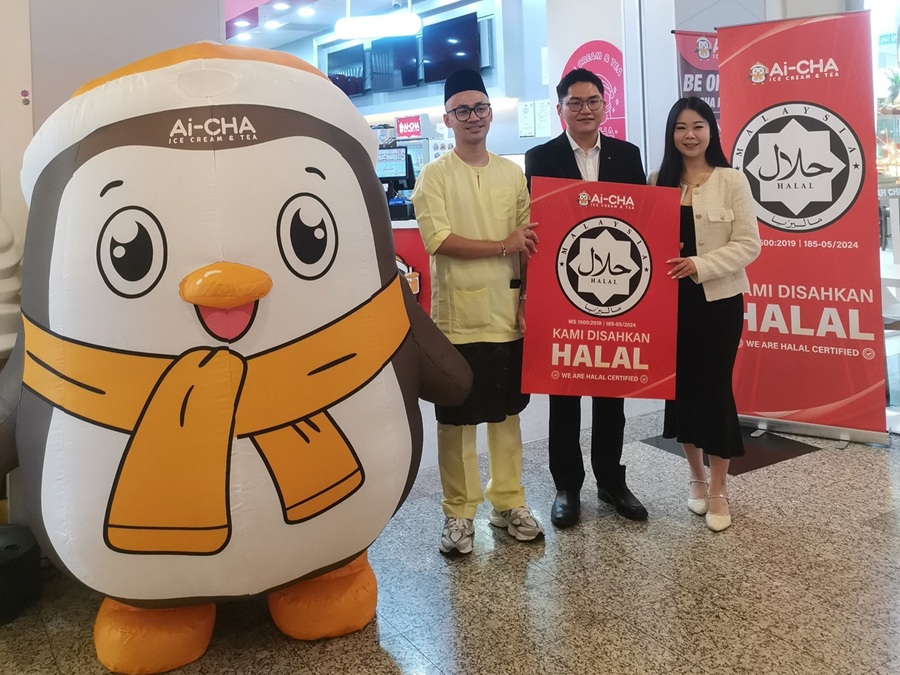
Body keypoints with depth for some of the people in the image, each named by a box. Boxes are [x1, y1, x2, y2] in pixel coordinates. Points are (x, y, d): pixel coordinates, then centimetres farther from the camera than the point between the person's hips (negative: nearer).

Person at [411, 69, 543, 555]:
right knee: (456, 419, 5)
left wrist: (527, 299, -1)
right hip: (458, 316, -3)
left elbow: (529, 245, 9)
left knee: (507, 412, 12)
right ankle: (459, 513, 17)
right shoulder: (434, 175, -3)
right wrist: (503, 246, -13)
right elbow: (438, 240, -14)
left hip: (508, 314, 4)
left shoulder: (512, 174, 9)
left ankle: (508, 502, 26)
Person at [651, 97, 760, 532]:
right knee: (681, 386, 8)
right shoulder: (659, 182, 7)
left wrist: (699, 265, -19)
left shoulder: (731, 181, -3)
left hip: (718, 299, -3)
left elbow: (748, 244, -8)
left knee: (716, 386, 0)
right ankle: (696, 477, 26)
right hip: (672, 300, 3)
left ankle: (718, 489, 14)